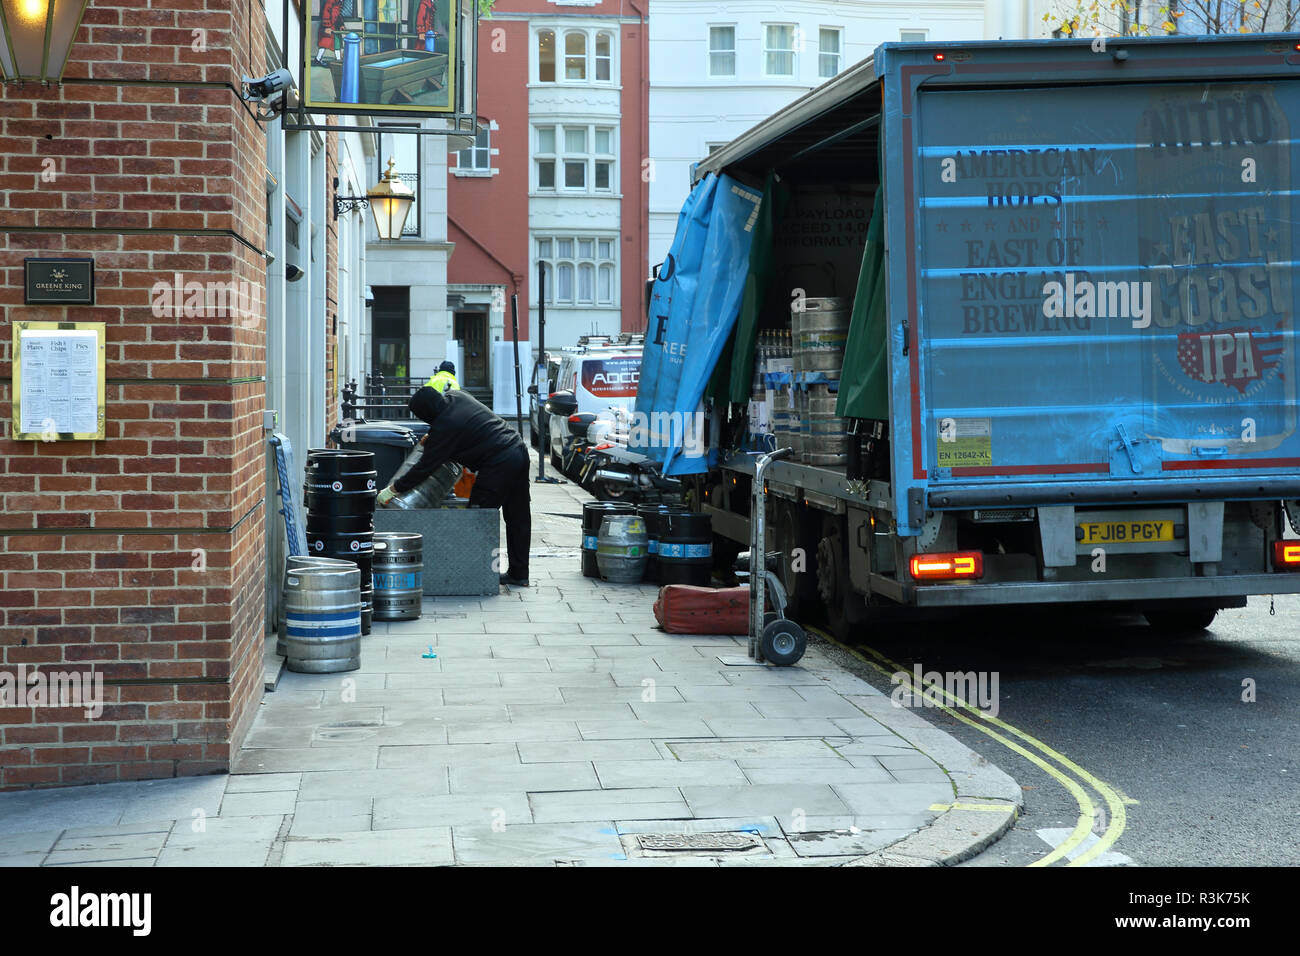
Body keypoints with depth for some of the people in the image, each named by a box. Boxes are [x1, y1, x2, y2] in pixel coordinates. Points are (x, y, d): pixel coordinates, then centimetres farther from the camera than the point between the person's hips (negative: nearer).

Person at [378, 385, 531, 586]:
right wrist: (432, 437, 25)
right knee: (518, 517, 12)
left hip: (499, 465, -9)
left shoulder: (444, 426, -15)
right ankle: (519, 575, 19)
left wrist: (392, 490, -5)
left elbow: (425, 467, -12)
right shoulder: (456, 396, 8)